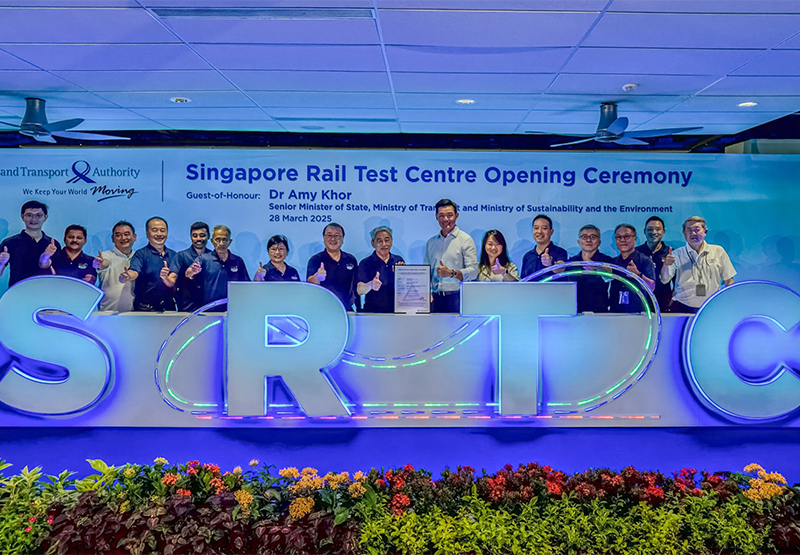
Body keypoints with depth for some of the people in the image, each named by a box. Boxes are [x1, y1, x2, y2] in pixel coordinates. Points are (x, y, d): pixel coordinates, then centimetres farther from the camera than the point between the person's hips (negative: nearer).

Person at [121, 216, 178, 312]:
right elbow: (134, 272, -19)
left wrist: (165, 278, -25)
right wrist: (126, 277, -42)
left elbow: (172, 282, -2)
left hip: (169, 307, 3)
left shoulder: (173, 255, 9)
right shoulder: (141, 254, -1)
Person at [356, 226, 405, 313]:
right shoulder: (365, 263, 2)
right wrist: (371, 285, -31)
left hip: (397, 310, 3)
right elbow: (359, 291, -10)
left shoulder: (399, 260, 11)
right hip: (373, 311, -3)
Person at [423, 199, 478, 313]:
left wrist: (451, 273, -21)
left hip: (456, 298, -3)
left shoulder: (465, 240, 3)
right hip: (435, 298, 4)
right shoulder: (431, 242, 18)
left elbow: (473, 271, -6)